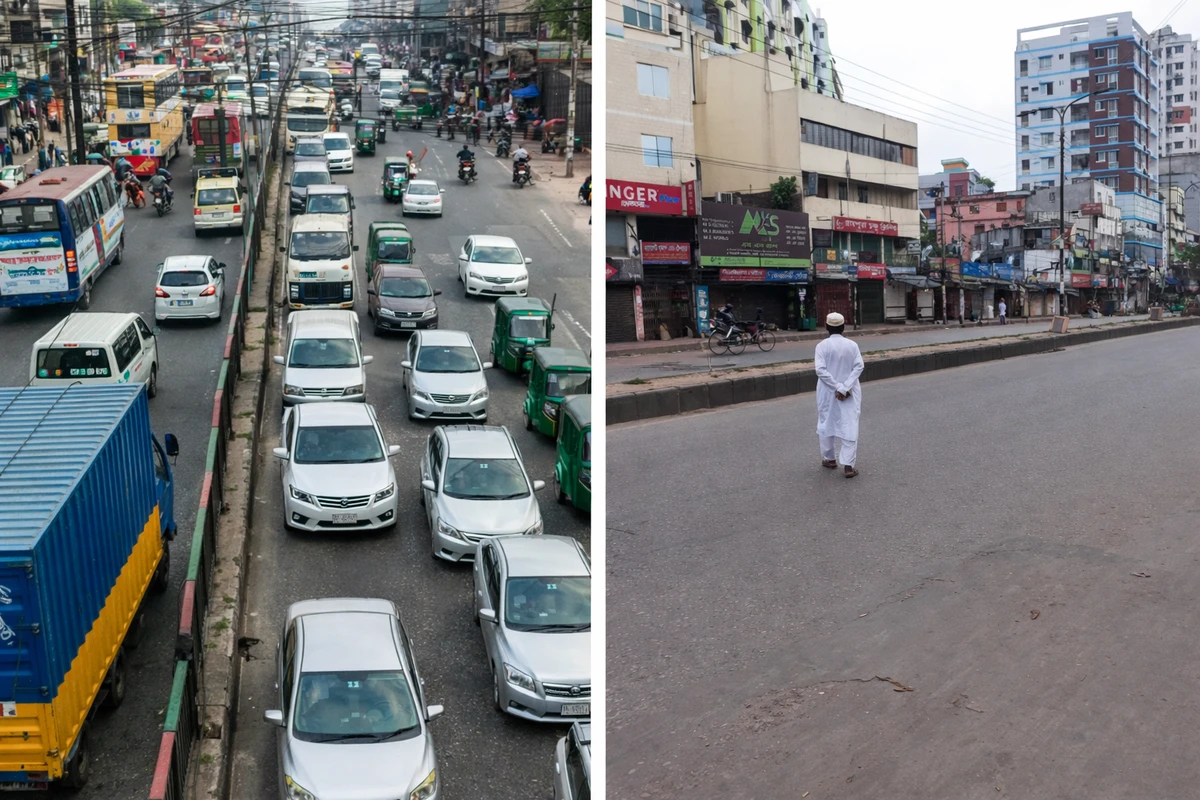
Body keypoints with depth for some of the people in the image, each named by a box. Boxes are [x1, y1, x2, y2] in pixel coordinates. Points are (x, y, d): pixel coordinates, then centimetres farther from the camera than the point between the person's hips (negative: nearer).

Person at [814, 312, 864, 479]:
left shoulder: (822, 346, -9)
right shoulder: (852, 345, -3)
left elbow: (820, 370, -17)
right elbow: (858, 367, -11)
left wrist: (838, 388, -15)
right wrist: (845, 387, -17)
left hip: (828, 392, -1)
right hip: (850, 393, 1)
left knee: (827, 424, 17)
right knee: (849, 426, 1)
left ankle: (829, 459, 29)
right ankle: (849, 465, -5)